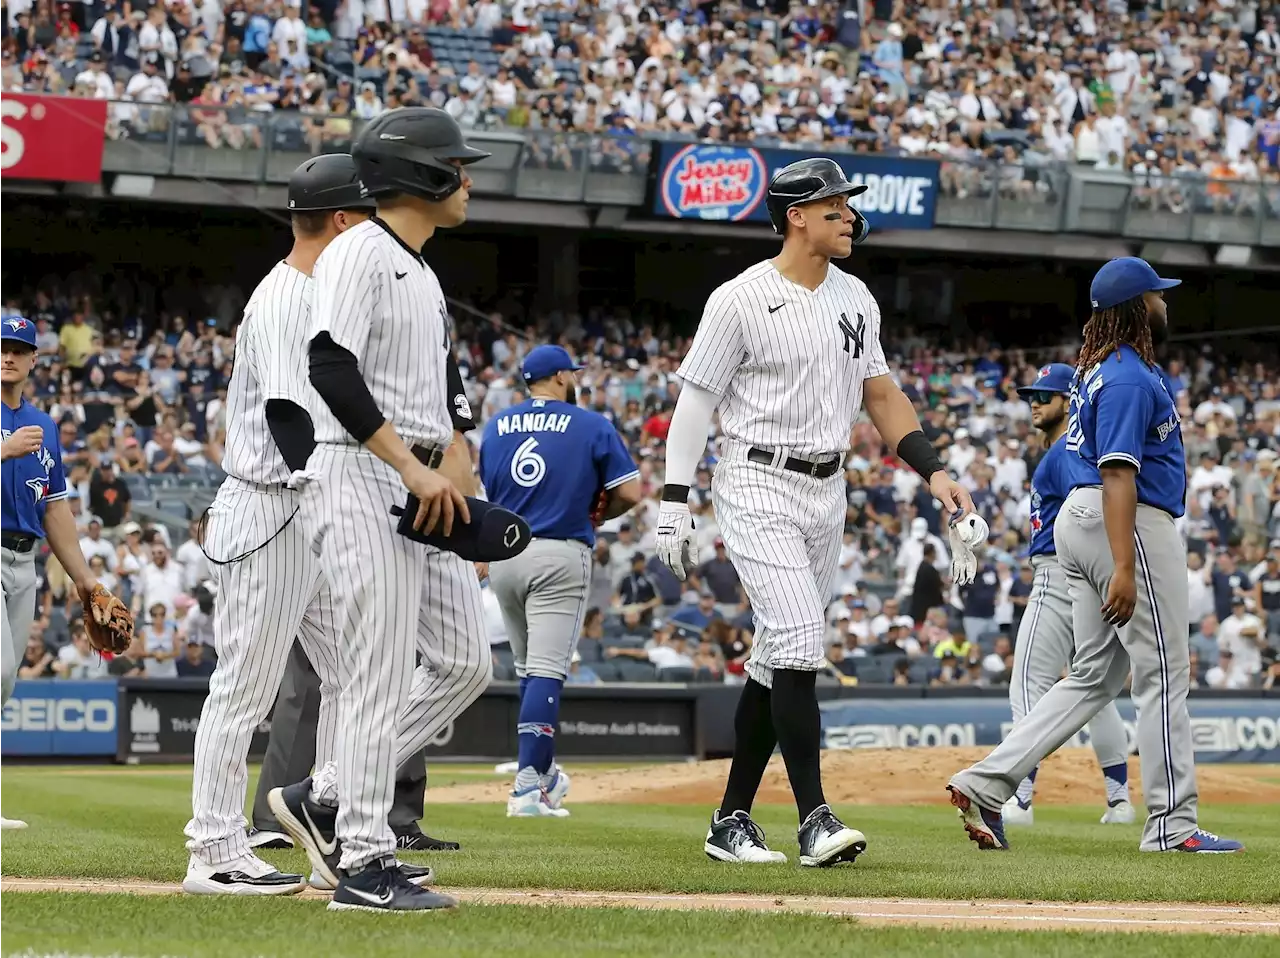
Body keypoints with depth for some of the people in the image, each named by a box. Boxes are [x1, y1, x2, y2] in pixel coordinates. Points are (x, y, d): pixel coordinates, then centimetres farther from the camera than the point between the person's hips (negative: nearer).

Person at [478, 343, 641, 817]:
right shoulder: (592, 426, -1)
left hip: (502, 554, 5)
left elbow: (487, 492, 15)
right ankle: (528, 787, -15)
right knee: (546, 671, -7)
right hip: (559, 556, -5)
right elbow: (629, 491, -5)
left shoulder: (496, 426, 11)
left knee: (529, 667, 20)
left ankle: (543, 771, 27)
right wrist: (598, 513, 13)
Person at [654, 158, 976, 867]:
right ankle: (815, 820, -18)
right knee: (797, 643, -18)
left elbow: (880, 393, 15)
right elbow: (696, 401, -8)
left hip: (827, 491, 7)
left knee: (780, 658, 9)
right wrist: (674, 503, -12)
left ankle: (731, 821, 16)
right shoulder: (741, 300, -10)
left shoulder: (856, 299, 10)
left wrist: (933, 471, 4)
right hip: (758, 488, -7)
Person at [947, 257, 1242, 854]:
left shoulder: (1098, 368, 15)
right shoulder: (1130, 377, -16)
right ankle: (1173, 824, 0)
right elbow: (1118, 473, -24)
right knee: (1163, 670, -3)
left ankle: (986, 783, 1)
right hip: (1132, 523, -10)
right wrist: (1123, 567, -29)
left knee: (1095, 675, 10)